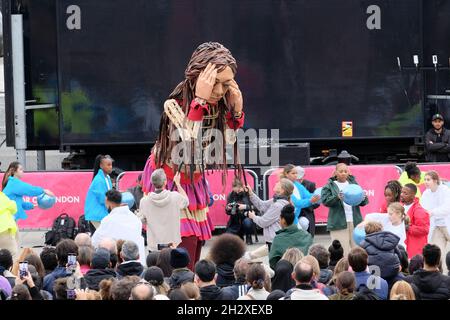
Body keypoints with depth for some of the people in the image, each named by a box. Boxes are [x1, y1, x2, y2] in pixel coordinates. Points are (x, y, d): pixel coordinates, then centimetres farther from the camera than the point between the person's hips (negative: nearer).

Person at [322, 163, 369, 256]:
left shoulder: (353, 183, 16)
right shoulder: (330, 186, 6)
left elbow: (364, 202, 12)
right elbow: (325, 201, -8)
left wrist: (363, 198, -13)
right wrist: (337, 198, -27)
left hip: (355, 222, 3)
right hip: (339, 223, -3)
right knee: (342, 253, -9)